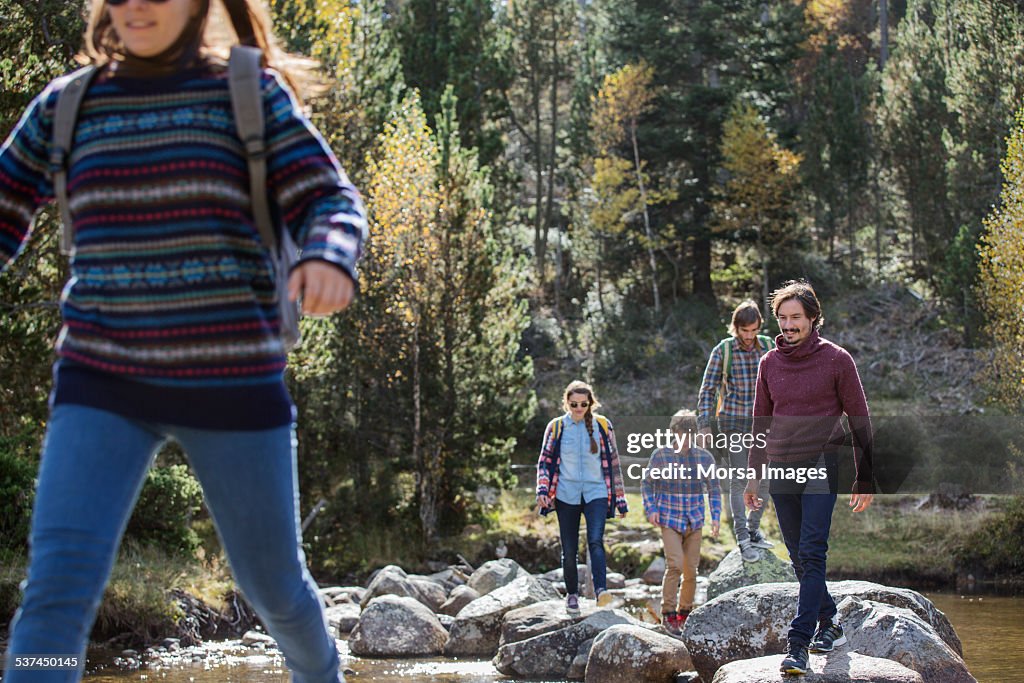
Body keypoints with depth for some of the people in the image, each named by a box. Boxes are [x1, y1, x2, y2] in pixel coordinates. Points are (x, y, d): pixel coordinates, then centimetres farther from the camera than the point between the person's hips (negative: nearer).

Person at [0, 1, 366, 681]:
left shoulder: (251, 93, 1)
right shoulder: (65, 107, 7)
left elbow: (332, 205, -6)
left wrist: (329, 261, -30)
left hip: (232, 379, -1)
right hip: (105, 380, 1)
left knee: (273, 582, 13)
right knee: (59, 586, -18)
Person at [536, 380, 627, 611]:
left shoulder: (602, 425, 5)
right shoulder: (556, 427, 5)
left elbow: (613, 462, 11)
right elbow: (545, 461, 9)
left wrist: (620, 498, 10)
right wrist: (542, 490, -7)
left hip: (596, 492, -1)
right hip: (566, 495, 1)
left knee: (595, 540, -21)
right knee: (569, 549, 4)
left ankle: (601, 591, -31)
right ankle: (572, 594, 20)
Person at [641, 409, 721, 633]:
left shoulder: (705, 458, 3)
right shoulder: (660, 455, -3)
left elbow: (714, 490, 12)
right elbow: (647, 483, 8)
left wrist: (716, 516, 2)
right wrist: (650, 509, -3)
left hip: (694, 522, 3)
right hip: (670, 520, -3)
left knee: (691, 570, 4)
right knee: (674, 565, -17)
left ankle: (684, 613, 19)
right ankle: (668, 613, -9)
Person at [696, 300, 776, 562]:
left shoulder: (768, 348, 2)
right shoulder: (722, 351, -6)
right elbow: (707, 390, -3)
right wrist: (704, 425, -10)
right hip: (732, 424, -3)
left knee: (764, 481, 7)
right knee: (739, 481, -7)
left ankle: (753, 529, 24)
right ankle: (743, 540, -6)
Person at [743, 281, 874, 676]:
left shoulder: (836, 359, -2)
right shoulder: (770, 363, 9)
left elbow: (859, 419, 1)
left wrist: (864, 479, -2)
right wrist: (752, 476, 15)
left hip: (821, 467, -5)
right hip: (780, 469, 5)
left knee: (812, 555, -13)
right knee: (799, 559, 8)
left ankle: (798, 644, -18)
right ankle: (830, 625, 24)